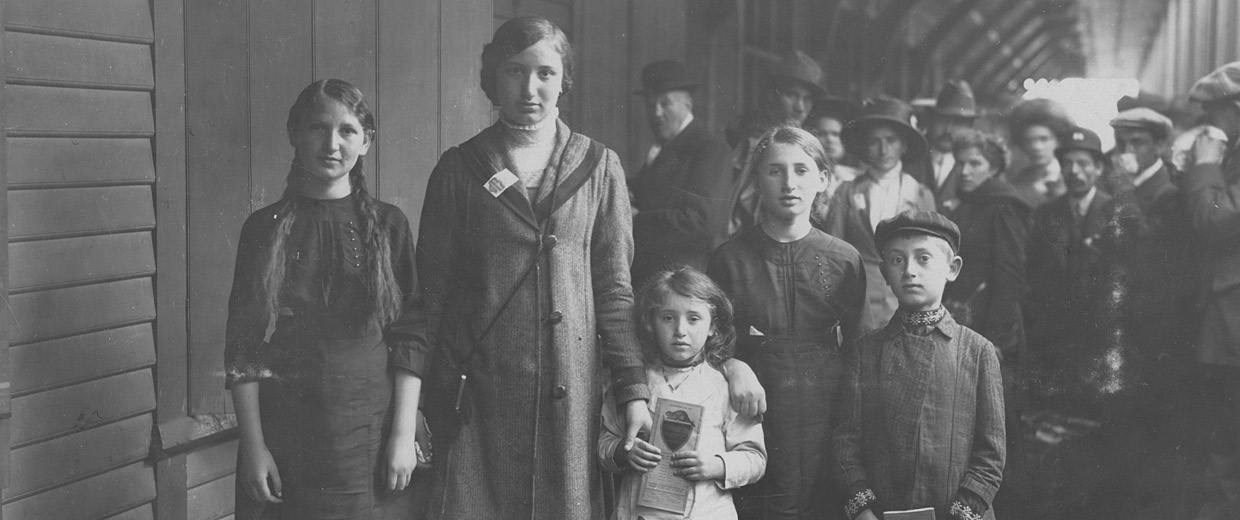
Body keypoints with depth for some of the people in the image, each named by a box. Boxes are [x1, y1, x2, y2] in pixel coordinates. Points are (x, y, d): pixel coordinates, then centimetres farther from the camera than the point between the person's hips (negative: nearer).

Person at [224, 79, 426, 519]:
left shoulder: (388, 226, 2)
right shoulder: (265, 229, 2)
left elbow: (410, 337, -1)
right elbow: (241, 349, 0)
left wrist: (404, 433, -8)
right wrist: (253, 444, -7)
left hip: (370, 434, 0)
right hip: (283, 435, 0)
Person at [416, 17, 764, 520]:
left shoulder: (598, 167, 6)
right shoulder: (459, 170, 4)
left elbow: (615, 290, 5)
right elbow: (432, 294, 4)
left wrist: (634, 391, -3)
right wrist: (428, 402, -2)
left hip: (571, 392, 1)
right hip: (479, 395, 0)